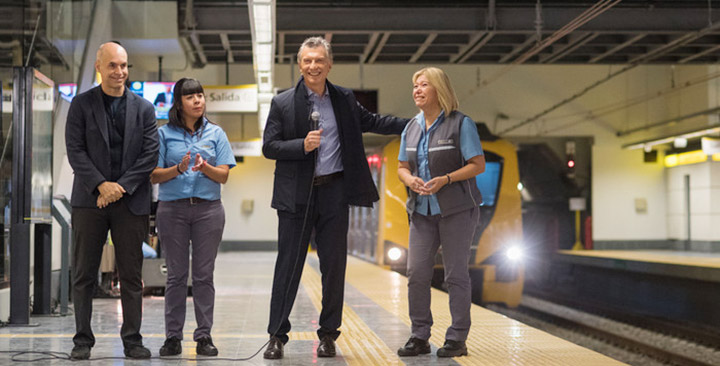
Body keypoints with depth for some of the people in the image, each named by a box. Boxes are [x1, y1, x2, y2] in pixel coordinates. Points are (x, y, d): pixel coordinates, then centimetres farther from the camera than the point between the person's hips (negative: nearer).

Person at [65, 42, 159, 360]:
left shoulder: (143, 108, 8)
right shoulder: (81, 104, 4)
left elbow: (150, 154, 1)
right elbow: (75, 150, -3)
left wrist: (122, 187, -9)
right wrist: (101, 185, -13)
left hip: (131, 202, 1)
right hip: (89, 200, -1)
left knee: (131, 275, 3)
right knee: (84, 274, 3)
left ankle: (132, 339, 10)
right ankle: (83, 340, 12)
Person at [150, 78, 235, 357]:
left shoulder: (215, 133, 8)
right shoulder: (165, 134, 4)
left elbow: (223, 176, 3)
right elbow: (154, 176, 2)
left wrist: (204, 167, -17)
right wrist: (179, 169, -16)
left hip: (208, 208, 1)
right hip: (173, 208, -1)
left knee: (204, 274, 2)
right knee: (176, 274, 3)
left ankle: (204, 336, 7)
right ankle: (173, 336, 8)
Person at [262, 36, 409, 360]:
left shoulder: (344, 99, 9)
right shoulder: (283, 103, 0)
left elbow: (370, 122, 24)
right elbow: (269, 147, -2)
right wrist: (302, 145, -18)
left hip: (334, 191, 3)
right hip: (296, 196, -2)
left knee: (334, 265, 5)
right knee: (288, 264, 0)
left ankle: (328, 334, 16)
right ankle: (277, 336, 8)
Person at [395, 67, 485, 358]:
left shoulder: (461, 124, -6)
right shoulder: (412, 127, 11)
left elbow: (478, 165, -10)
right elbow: (402, 167, 16)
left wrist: (445, 179, -22)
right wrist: (410, 180, -8)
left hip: (457, 209, -5)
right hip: (422, 210, 5)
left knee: (455, 274, -1)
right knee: (416, 273, 0)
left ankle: (457, 339, 6)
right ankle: (419, 337, 9)